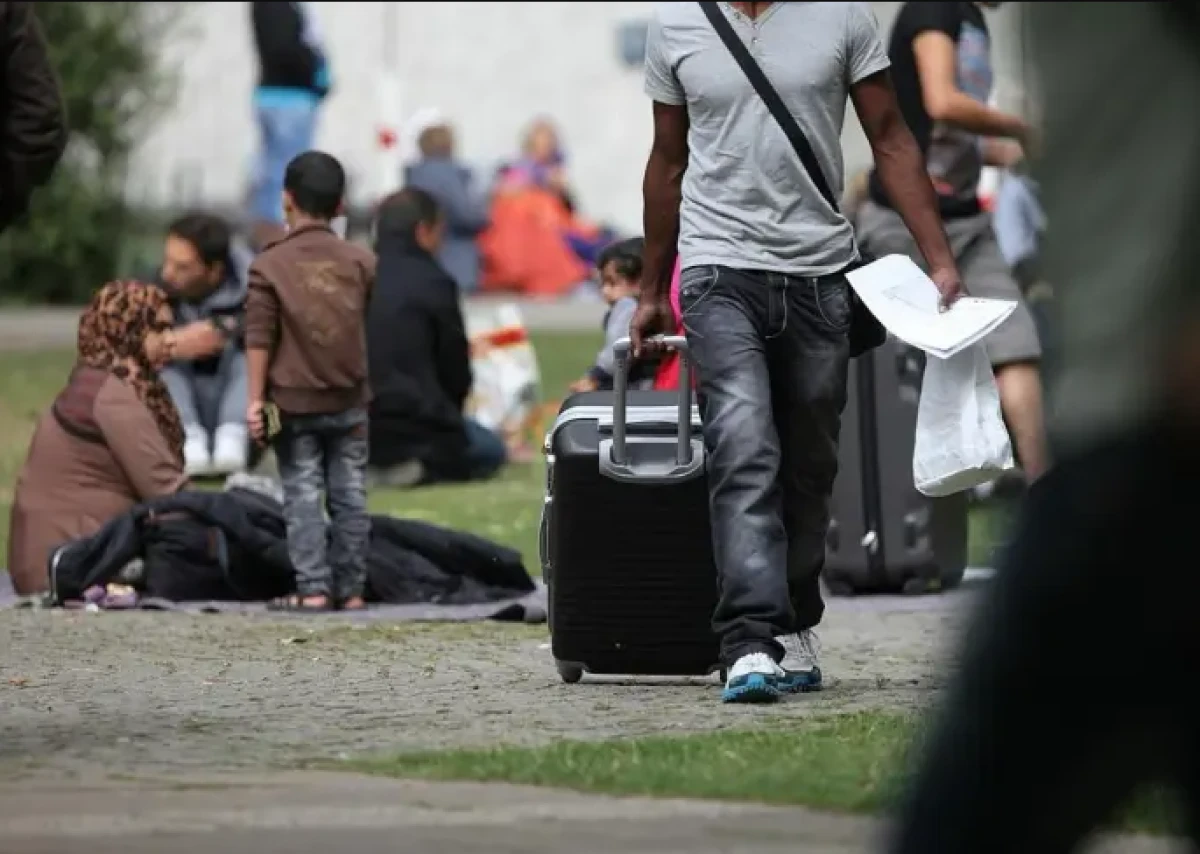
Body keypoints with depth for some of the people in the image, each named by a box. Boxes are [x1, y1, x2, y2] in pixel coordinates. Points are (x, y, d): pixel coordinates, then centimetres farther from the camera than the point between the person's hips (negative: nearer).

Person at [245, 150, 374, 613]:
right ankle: (350, 589, 8)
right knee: (350, 497, 7)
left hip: (295, 401, -3)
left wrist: (256, 398, -6)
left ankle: (313, 588, -5)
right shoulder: (361, 261, 2)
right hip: (349, 401, 3)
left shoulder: (270, 265, -7)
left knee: (303, 496, 1)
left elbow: (259, 337, -9)